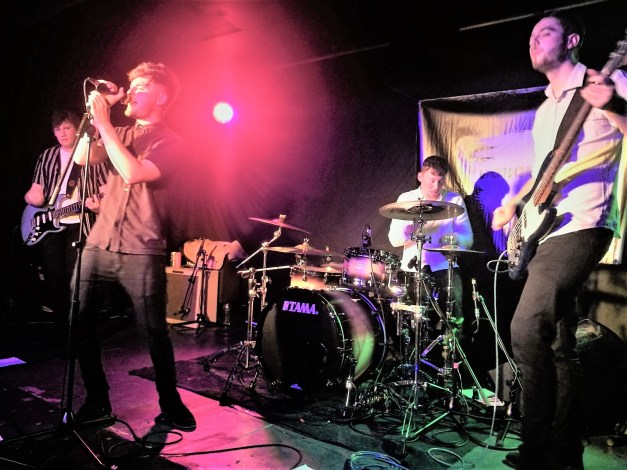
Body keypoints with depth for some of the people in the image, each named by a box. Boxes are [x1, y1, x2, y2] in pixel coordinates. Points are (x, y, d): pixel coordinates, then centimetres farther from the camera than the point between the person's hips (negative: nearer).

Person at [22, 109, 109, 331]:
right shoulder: (47, 156, 15)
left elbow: (106, 188, -2)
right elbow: (36, 187, 18)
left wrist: (98, 204, -21)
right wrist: (32, 195, -4)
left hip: (79, 223, -4)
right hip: (47, 223, 5)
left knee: (74, 276, -8)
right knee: (53, 275, 5)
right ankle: (60, 324, 17)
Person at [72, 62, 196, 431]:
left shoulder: (170, 143, -3)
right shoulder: (120, 134, 17)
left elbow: (133, 173, -19)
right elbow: (82, 158, 4)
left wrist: (104, 123, -13)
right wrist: (96, 112, 2)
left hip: (142, 252, -6)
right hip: (99, 244, 6)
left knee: (154, 332, -1)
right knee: (80, 323, 4)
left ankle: (170, 403, 20)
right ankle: (97, 401, 22)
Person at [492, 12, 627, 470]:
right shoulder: (544, 110, 23)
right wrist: (513, 203, 14)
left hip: (581, 225, -8)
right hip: (546, 230, 8)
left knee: (527, 329, -20)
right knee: (560, 345, 9)